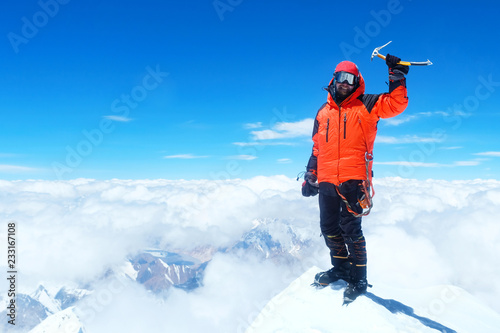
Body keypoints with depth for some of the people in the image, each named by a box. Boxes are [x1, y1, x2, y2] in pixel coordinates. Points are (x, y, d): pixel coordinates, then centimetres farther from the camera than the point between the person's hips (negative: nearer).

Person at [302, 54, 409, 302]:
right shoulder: (323, 112, 17)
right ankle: (341, 268, 32)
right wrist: (310, 176, 17)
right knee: (329, 227, 12)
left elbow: (396, 104, -8)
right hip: (326, 181, 5)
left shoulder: (366, 105, 5)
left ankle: (358, 278, 11)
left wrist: (397, 74, -12)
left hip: (353, 180, -5)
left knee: (350, 228, -6)